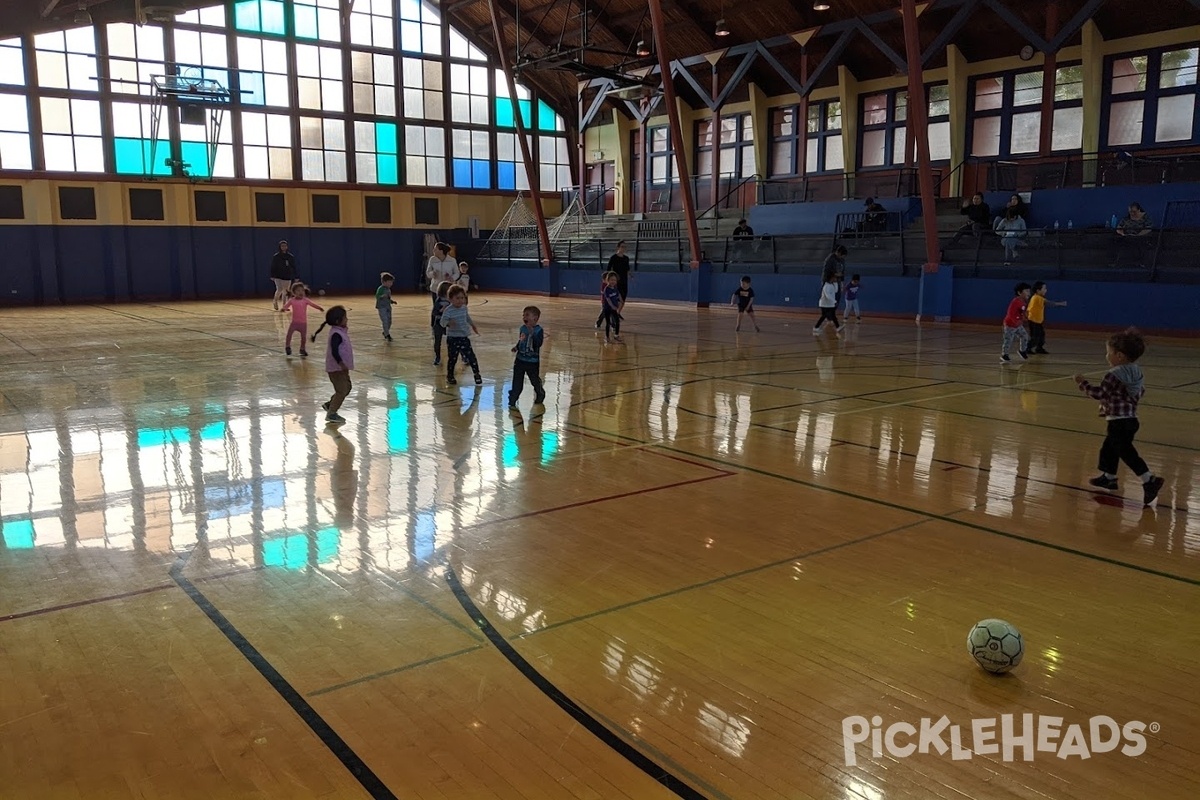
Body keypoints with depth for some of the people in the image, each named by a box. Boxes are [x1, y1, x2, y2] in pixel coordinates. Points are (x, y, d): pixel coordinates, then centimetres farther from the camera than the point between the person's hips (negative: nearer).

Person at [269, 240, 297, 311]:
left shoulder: (291, 256, 2)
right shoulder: (276, 256, -5)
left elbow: (294, 267, 6)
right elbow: (273, 267, -4)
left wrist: (295, 277, 4)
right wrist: (272, 276, -9)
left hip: (288, 276, 3)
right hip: (278, 276, -3)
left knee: (285, 291, 5)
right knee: (279, 289, -11)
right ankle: (275, 302, 15)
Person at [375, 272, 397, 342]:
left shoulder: (388, 289, 12)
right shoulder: (380, 289, -12)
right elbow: (377, 296, -20)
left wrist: (392, 301, 9)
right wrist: (383, 296, -35)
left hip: (388, 307, 8)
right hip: (382, 307, -8)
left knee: (389, 321, 12)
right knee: (385, 321, -13)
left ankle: (385, 332, 31)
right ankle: (387, 335, -11)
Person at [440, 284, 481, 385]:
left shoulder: (464, 308, 2)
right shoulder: (448, 311, -16)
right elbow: (443, 322, -21)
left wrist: (473, 325, 35)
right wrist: (448, 323, -42)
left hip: (464, 337, 4)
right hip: (453, 339, -4)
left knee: (471, 356, 3)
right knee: (453, 358, 5)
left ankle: (477, 374, 15)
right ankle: (450, 376, 24)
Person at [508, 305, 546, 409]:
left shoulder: (538, 330, -13)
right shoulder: (523, 328, 3)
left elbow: (538, 344, -26)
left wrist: (532, 334, -36)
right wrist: (516, 347, -1)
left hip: (533, 362, -4)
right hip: (520, 360, 4)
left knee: (535, 380, 13)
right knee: (517, 382, 2)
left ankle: (540, 395, 40)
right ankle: (512, 401, 6)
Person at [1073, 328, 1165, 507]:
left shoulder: (1113, 375, -19)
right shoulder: (1136, 372, 7)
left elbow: (1099, 394, -17)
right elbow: (1141, 392, 16)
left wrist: (1083, 384, -5)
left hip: (1118, 421, -10)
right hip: (1131, 418, 10)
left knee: (1127, 453, -9)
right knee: (1109, 448, 23)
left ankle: (1150, 480, -15)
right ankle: (1108, 478, 34)